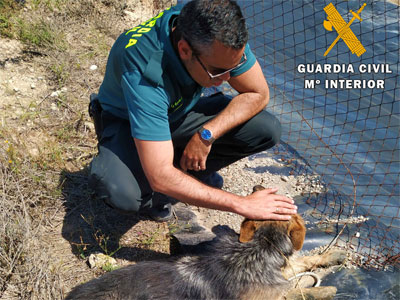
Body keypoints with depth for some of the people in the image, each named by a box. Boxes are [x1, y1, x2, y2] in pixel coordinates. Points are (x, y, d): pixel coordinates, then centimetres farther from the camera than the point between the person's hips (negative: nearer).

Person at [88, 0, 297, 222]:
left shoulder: (221, 36, -25)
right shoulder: (145, 72, -40)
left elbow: (258, 93, -12)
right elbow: (160, 178, -41)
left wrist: (206, 135, -26)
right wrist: (241, 205, -37)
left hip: (179, 112, 5)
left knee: (267, 130, -17)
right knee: (119, 190, -37)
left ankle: (188, 169, 6)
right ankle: (151, 196, 0)